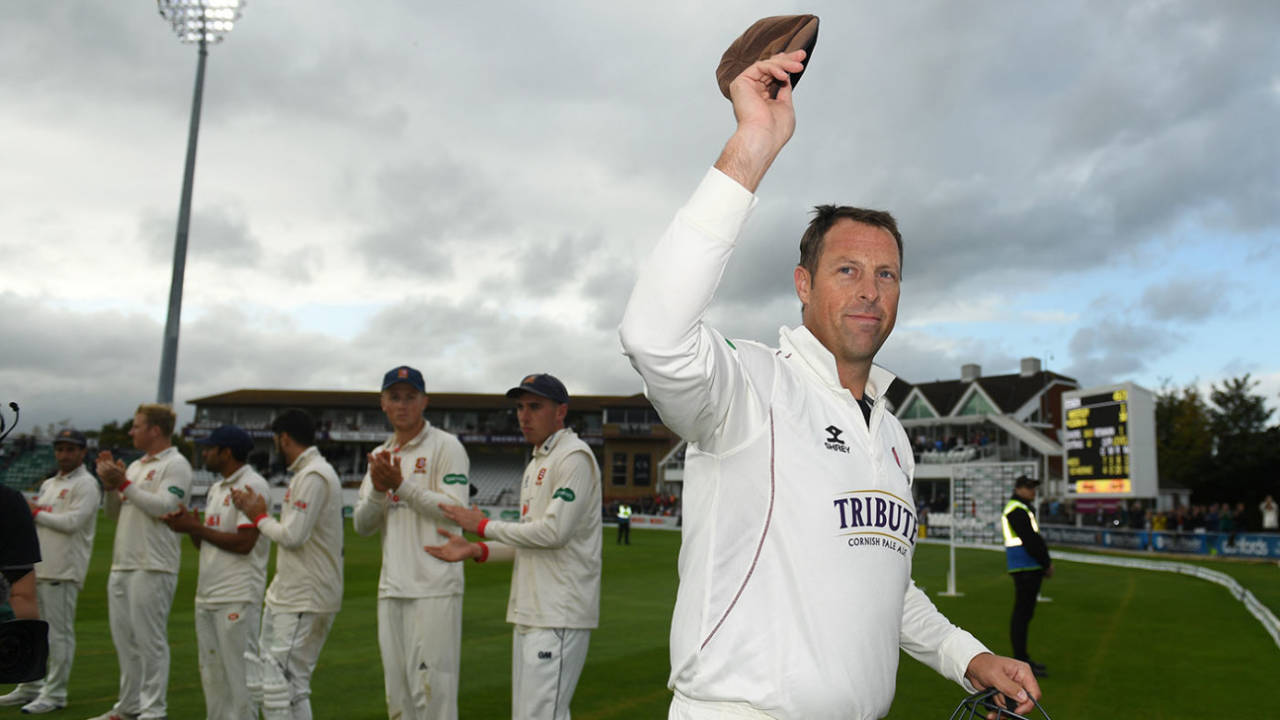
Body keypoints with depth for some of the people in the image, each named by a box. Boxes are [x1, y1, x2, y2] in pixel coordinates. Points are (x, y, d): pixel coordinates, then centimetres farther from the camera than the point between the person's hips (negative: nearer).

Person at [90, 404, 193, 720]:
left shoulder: (176, 465, -7)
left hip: (153, 566, -9)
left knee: (150, 640, -5)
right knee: (124, 639, 13)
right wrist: (111, 486, 4)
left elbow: (164, 507, -20)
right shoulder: (135, 466, 19)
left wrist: (124, 483, -14)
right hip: (122, 564, 9)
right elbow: (116, 514, 21)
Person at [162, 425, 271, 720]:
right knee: (211, 672, 15)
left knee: (240, 672, -5)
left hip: (238, 598, -9)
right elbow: (206, 543, 20)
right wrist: (189, 525, 1)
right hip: (207, 596, 10)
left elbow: (244, 542, -20)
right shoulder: (216, 488, 18)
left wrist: (196, 527, -12)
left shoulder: (252, 485, -12)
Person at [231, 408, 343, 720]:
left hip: (305, 601, -10)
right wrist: (256, 510, 14)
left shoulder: (313, 476, -16)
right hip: (288, 596, 10)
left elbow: (293, 535, -21)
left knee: (285, 683, -7)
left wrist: (259, 516, -5)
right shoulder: (306, 473, 16)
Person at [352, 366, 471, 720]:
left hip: (434, 588, -7)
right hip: (391, 588, 7)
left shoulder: (445, 446, -2)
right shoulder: (380, 455, 18)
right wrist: (378, 490, -7)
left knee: (432, 690, -8)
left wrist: (401, 485, -15)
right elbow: (362, 525, 12)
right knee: (397, 691, 13)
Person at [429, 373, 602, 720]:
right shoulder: (535, 464, 19)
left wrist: (484, 526, -10)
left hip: (559, 616, -10)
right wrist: (475, 550, 10)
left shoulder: (574, 457, -11)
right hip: (530, 613, 10)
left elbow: (554, 531, -21)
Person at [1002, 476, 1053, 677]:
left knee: (1025, 613, 13)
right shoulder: (1016, 509, -12)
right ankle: (1021, 661, -6)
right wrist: (1047, 564, -11)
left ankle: (1022, 658, 20)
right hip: (1025, 568, -11)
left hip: (1031, 568, 11)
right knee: (1022, 613, -8)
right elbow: (1030, 541, -17)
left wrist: (1047, 561, 10)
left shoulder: (1024, 509, 22)